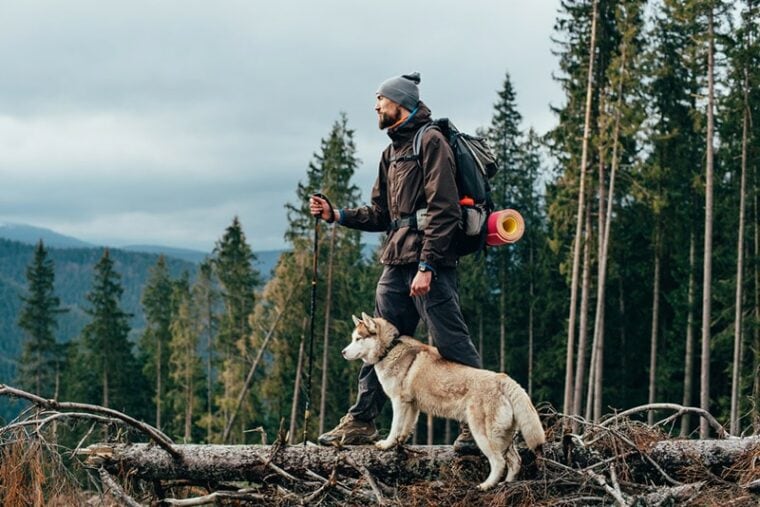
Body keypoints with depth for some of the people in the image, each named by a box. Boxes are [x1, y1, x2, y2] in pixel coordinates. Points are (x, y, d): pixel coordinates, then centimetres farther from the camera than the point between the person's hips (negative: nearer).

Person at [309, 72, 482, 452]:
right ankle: (361, 421, 16)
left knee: (451, 343, -7)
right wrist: (335, 214, 10)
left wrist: (426, 266, -21)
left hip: (429, 263, -9)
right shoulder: (392, 152, 22)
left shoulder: (430, 141, -6)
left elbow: (442, 210, -16)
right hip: (396, 264, 9)